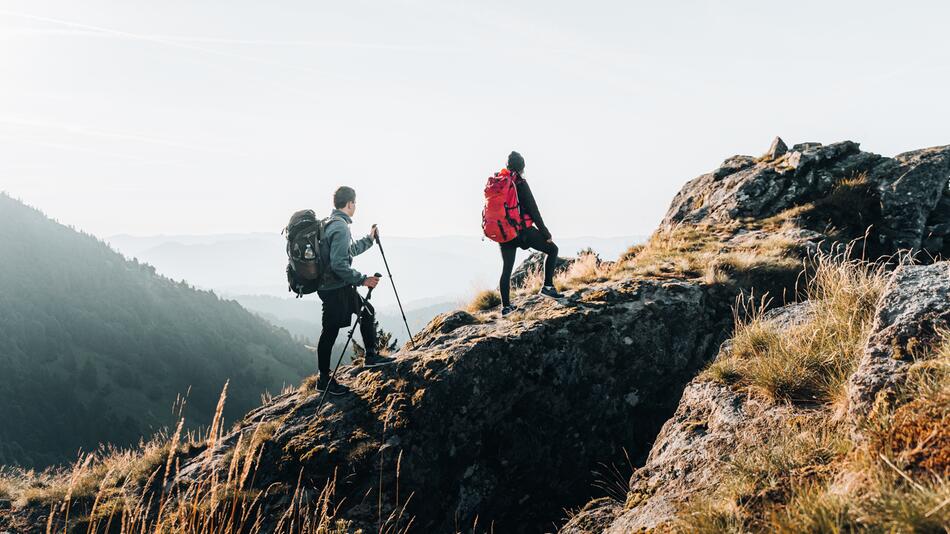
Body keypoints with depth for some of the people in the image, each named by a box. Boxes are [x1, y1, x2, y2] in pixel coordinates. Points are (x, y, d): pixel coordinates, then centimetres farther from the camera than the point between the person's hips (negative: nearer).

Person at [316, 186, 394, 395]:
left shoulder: (332, 224, 12)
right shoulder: (340, 227, -20)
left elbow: (349, 250, 27)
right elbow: (339, 264, -26)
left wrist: (369, 240, 33)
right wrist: (362, 279, -20)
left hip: (340, 286, 10)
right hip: (335, 289, -10)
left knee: (367, 311, 19)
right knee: (330, 331, -2)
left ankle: (371, 355, 27)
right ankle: (324, 380, 8)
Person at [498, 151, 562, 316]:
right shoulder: (520, 183, -11)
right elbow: (533, 210, -11)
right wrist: (546, 233, -5)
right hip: (523, 230, -6)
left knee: (506, 268, 13)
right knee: (552, 249, 10)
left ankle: (505, 306, 13)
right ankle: (547, 286, 3)